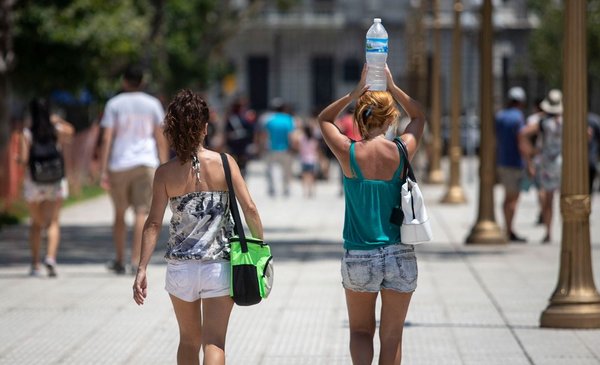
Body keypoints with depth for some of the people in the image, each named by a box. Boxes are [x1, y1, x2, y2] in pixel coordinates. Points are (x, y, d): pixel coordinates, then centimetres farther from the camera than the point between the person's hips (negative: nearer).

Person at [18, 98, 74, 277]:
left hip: (33, 182, 0)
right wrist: (57, 120, 34)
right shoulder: (58, 130, -1)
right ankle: (50, 256, -25)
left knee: (36, 223, 15)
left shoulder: (27, 134, -8)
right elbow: (70, 130, 22)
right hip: (55, 182, 0)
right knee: (53, 222, -3)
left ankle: (35, 264, 14)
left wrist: (18, 159, 7)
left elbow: (24, 159, -14)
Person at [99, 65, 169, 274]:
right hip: (146, 163, 0)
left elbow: (107, 139, -3)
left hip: (119, 165, 0)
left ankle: (119, 260, 18)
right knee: (142, 212, -3)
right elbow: (161, 139, 5)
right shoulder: (152, 104, 7)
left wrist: (103, 170, -3)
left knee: (119, 213, 13)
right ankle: (136, 261, -14)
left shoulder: (114, 104, 3)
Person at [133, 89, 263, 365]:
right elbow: (249, 208, -7)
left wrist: (142, 269, -7)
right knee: (214, 342, -2)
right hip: (219, 265, -1)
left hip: (181, 267, 1)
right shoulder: (224, 163, -5)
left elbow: (154, 223, -8)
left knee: (189, 339, 19)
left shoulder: (165, 173, -5)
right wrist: (260, 244, 7)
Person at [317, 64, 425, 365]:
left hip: (359, 258, -1)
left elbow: (324, 119, 12)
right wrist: (392, 87, 13)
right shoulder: (402, 151, -6)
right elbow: (418, 117, 16)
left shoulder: (348, 153, -9)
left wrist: (355, 93, 4)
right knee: (392, 335, 11)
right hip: (400, 256, 1)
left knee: (360, 330, 17)